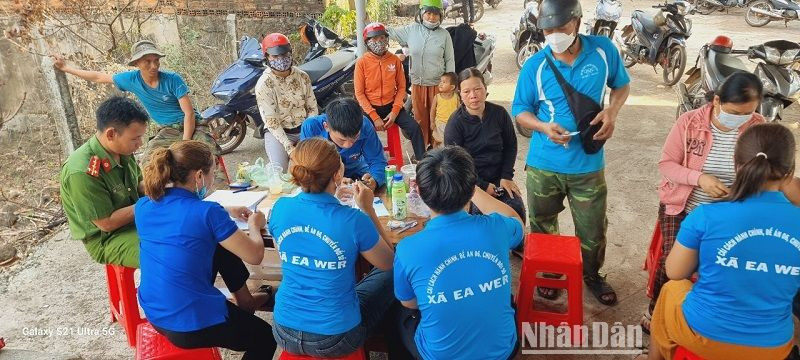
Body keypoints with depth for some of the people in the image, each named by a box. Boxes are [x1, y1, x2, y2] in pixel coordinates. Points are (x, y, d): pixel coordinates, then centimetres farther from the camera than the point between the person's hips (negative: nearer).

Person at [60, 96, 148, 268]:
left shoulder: (122, 149, -6)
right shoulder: (82, 173, -28)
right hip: (106, 239, -8)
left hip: (134, 219, 8)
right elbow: (106, 223, -22)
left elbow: (139, 184, 10)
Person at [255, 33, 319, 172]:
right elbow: (271, 121, -16)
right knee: (279, 171, -23)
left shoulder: (302, 76, 1)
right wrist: (289, 147, -23)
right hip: (278, 132, -4)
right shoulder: (264, 84, -13)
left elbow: (312, 108, 5)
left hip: (305, 129, 4)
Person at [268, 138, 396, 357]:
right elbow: (388, 263, -5)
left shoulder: (280, 208, -13)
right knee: (390, 275, 21)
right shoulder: (353, 221, -26)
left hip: (285, 333, 5)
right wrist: (368, 209, -4)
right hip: (335, 339, -4)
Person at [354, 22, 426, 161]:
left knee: (415, 128, -14)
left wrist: (395, 111, -10)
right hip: (371, 107, -2)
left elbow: (401, 87, 3)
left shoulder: (395, 60, -1)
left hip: (391, 105, 2)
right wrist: (375, 117, -16)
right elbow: (359, 93, -8)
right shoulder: (362, 62, -8)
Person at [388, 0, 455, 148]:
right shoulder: (411, 30, -1)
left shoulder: (444, 35, -4)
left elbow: (449, 61, 1)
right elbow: (389, 32, 10)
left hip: (437, 84, -2)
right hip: (417, 84, 2)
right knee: (420, 118, 12)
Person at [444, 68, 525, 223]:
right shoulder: (456, 122, -11)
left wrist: (506, 176, -1)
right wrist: (483, 186, -12)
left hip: (498, 179, 3)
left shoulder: (499, 113, -1)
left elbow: (511, 145, 10)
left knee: (517, 210, -16)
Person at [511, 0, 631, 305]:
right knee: (543, 226, 16)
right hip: (543, 165, 0)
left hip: (588, 165, 1)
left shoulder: (603, 50, -7)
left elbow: (622, 85, 10)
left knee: (593, 229, 13)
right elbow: (520, 110, -2)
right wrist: (543, 127, -22)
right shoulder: (534, 66, -10)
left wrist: (612, 111, -11)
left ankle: (592, 274, 40)